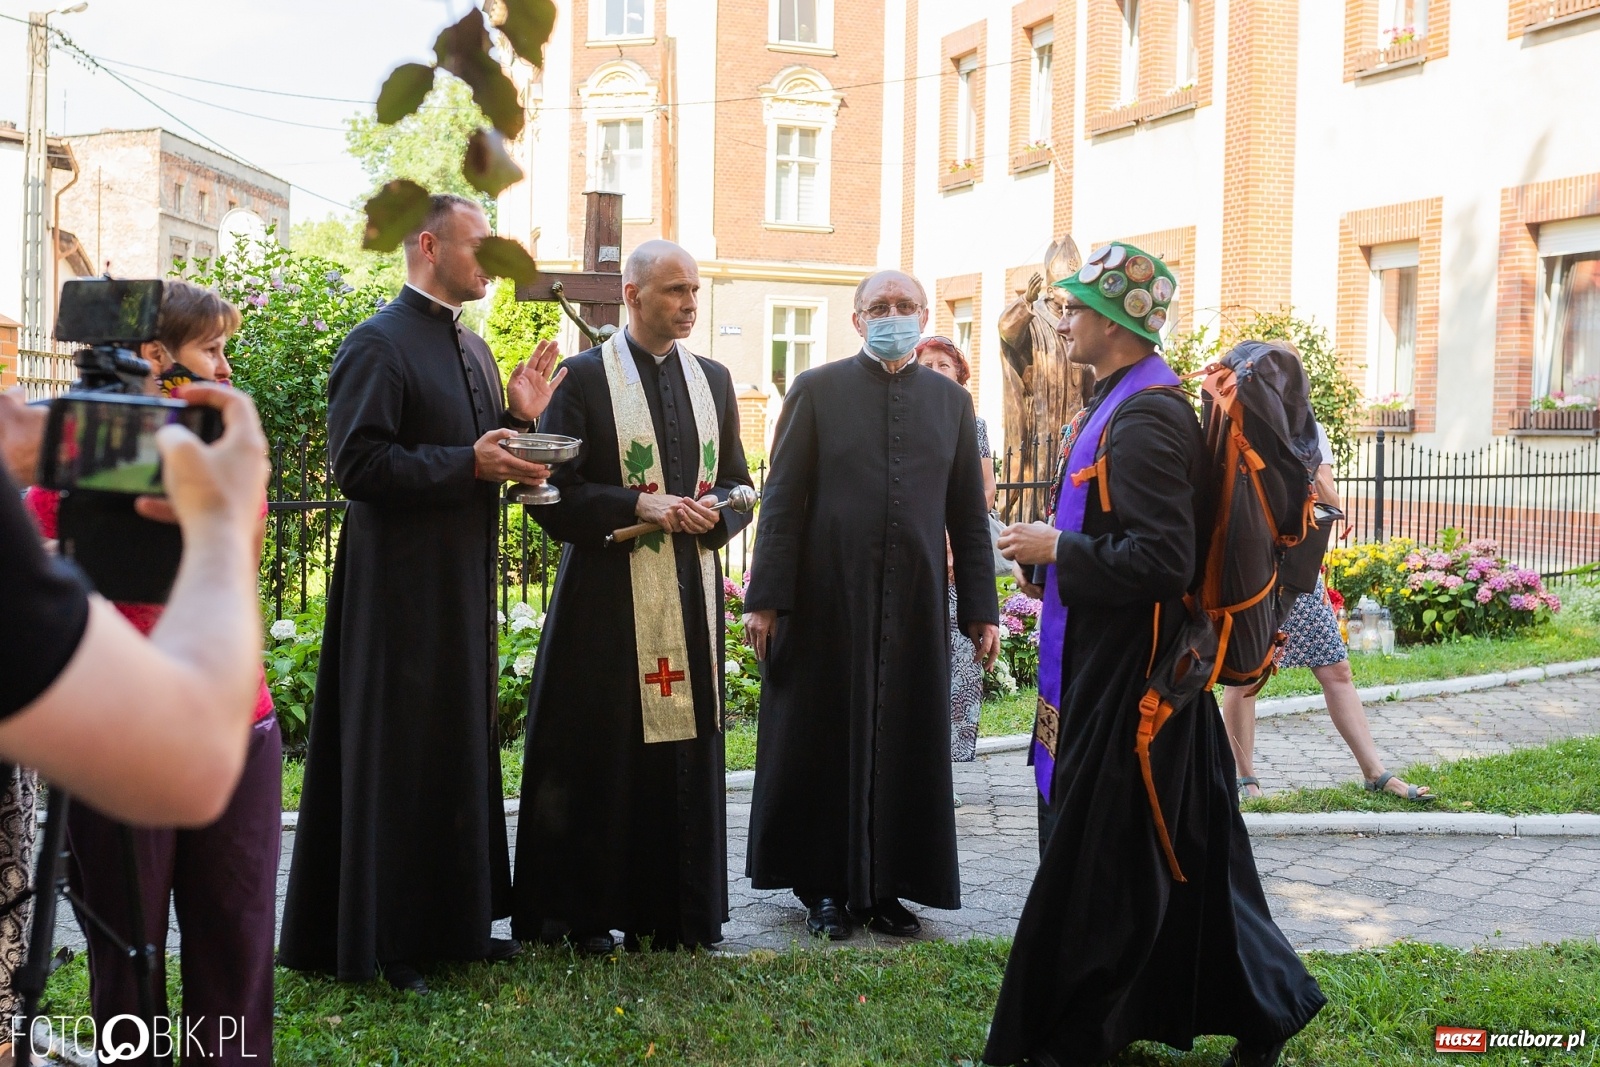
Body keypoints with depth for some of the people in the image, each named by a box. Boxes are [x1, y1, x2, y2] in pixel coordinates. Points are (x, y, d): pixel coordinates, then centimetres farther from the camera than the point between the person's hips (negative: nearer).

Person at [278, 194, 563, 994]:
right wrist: (468, 464, -21)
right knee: (395, 756, -1)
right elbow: (357, 464, -19)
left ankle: (450, 920, 27)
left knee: (460, 748, 14)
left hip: (463, 583, 9)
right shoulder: (379, 344, -12)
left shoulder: (472, 347, 15)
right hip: (401, 588, -9)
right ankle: (381, 940, 11)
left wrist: (517, 419, 1)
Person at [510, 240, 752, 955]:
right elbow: (555, 494, -7)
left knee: (687, 751, 6)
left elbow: (739, 482, 17)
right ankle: (579, 911, 14)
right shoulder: (583, 377, -2)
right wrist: (640, 506, -18)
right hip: (608, 594, -4)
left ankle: (677, 910, 17)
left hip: (691, 594, 4)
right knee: (597, 753, 1)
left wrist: (715, 511, -5)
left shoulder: (713, 380, 14)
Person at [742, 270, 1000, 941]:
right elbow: (781, 500, -2)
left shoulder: (951, 401, 9)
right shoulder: (817, 390, 1)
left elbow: (968, 514, 9)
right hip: (826, 602, -2)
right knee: (823, 741, 6)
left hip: (915, 603, 2)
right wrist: (766, 598, -8)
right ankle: (824, 886, 19)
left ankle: (887, 886, 20)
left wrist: (981, 610, 5)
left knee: (905, 745, 7)